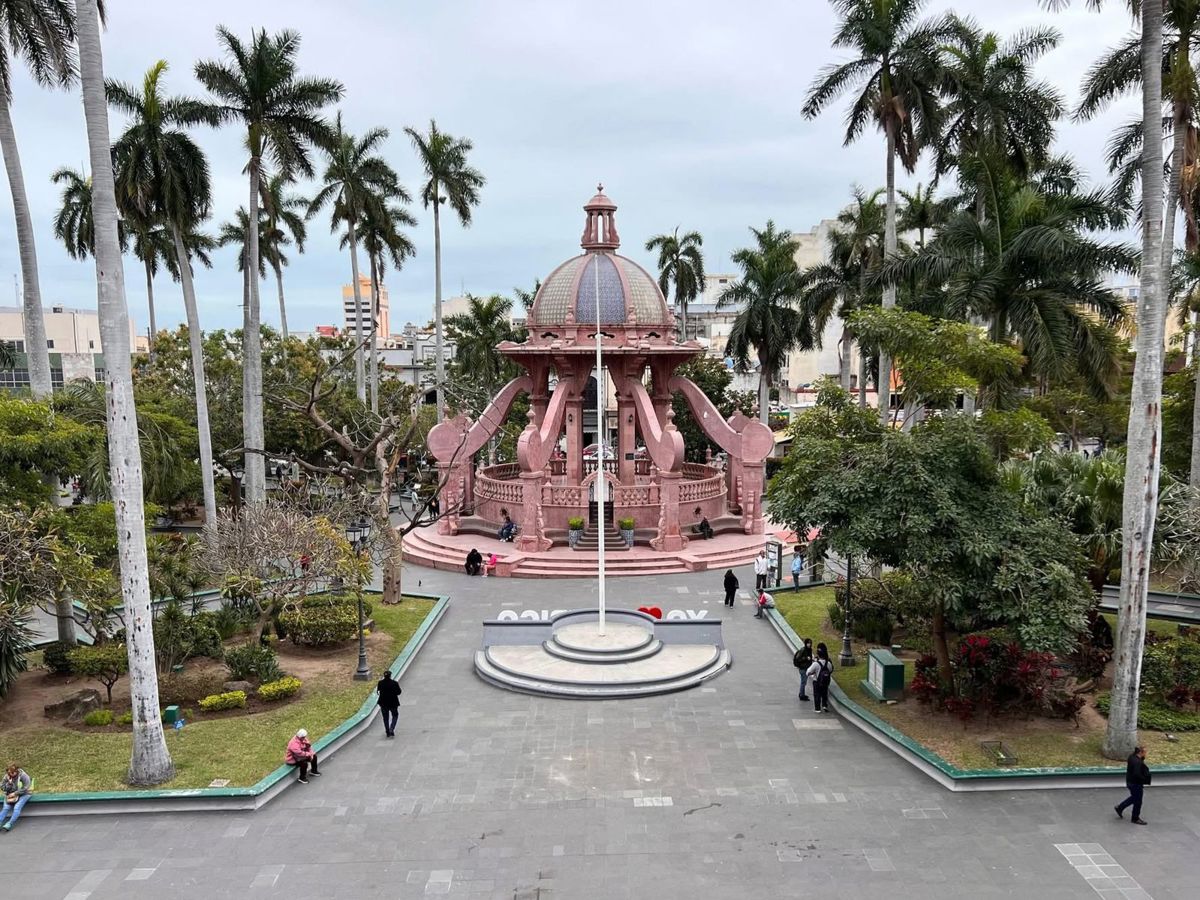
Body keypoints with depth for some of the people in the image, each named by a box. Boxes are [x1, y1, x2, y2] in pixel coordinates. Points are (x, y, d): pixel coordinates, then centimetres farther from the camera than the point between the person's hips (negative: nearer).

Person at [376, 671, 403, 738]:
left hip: (383, 703, 2)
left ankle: (388, 732, 22)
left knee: (385, 717, 17)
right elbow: (399, 692, -8)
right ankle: (391, 730, 1)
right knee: (395, 716, 18)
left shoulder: (380, 683, -13)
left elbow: (378, 689, 8)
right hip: (393, 703, -2)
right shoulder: (394, 683, -18)